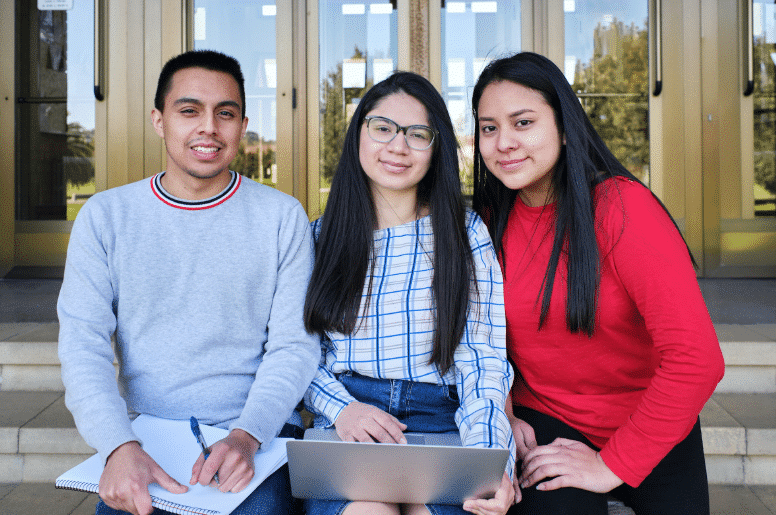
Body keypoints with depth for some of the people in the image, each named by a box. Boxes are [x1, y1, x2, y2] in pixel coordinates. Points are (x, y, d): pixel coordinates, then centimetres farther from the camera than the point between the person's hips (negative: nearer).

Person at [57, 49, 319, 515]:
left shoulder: (283, 217, 1)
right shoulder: (105, 217, 4)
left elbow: (294, 345, -2)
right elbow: (82, 343, -3)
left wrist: (245, 436, -19)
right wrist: (119, 447, -20)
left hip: (257, 437, -1)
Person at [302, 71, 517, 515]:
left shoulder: (466, 232, 6)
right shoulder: (322, 236, 10)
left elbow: (483, 355, 0)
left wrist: (488, 456, -17)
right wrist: (340, 407, -11)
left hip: (439, 419, 0)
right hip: (346, 426, 0)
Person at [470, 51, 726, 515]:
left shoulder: (621, 205, -20)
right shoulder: (491, 219, -5)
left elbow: (697, 358, -26)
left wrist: (612, 465, -21)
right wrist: (503, 415, -8)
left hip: (651, 433, -1)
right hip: (542, 421, 2)